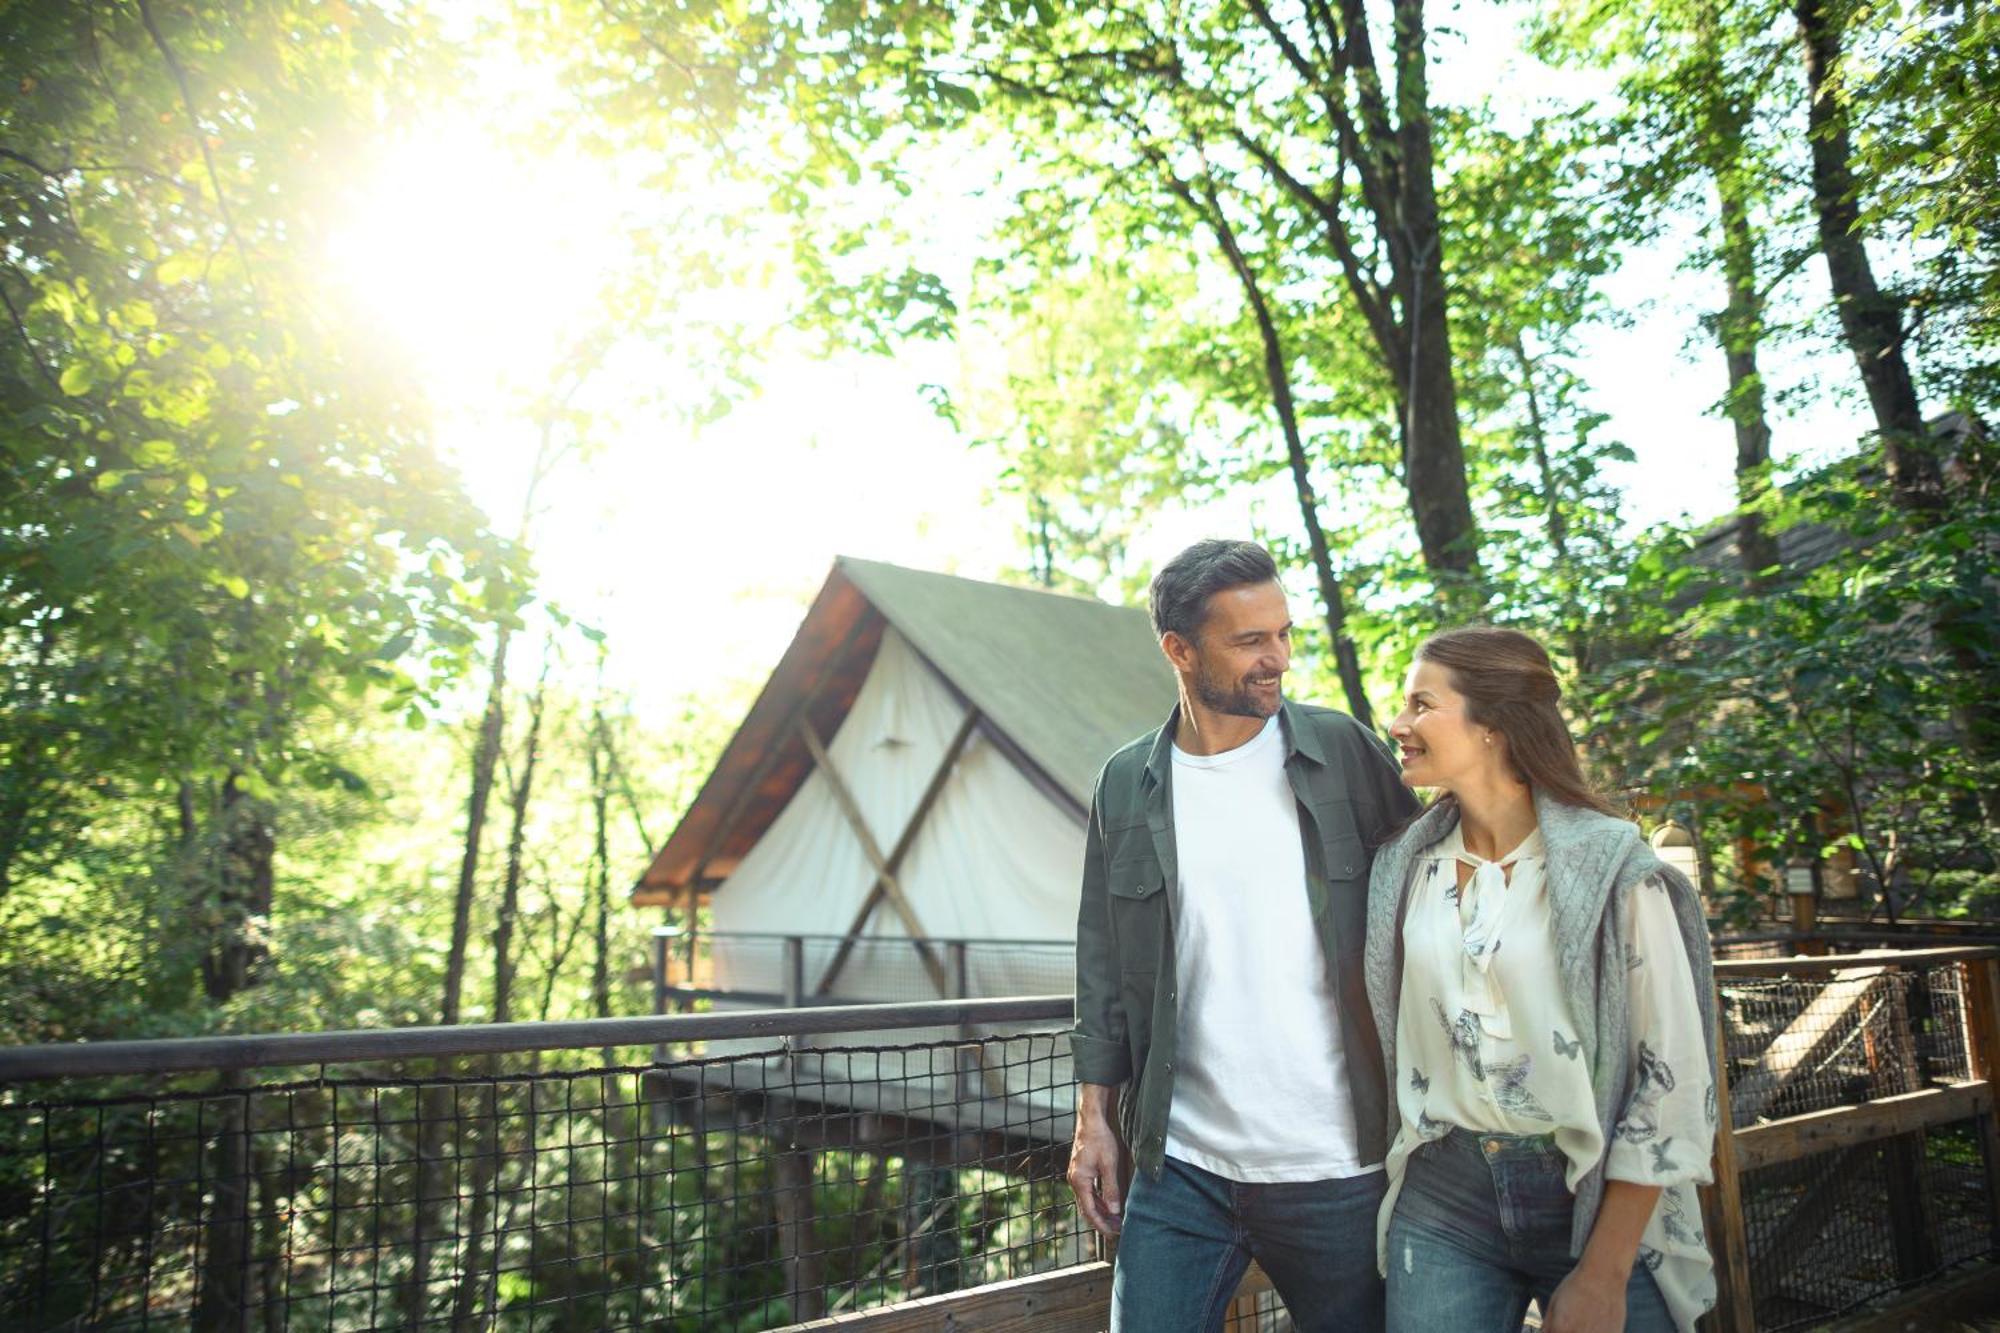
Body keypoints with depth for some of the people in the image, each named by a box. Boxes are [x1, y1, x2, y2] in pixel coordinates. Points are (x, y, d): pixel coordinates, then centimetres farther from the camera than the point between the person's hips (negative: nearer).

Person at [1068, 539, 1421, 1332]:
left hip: (1338, 1168, -1)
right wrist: (1094, 1116, 3)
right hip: (1182, 1168, 1)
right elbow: (1103, 963, 6)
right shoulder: (1126, 786, 2)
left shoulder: (1343, 753, -3)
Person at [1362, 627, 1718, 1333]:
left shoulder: (1613, 868, -12)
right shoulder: (1405, 865, 0)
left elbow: (1673, 1079, -11)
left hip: (1592, 1197, -3)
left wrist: (1605, 1273, -12)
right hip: (1442, 1202, 3)